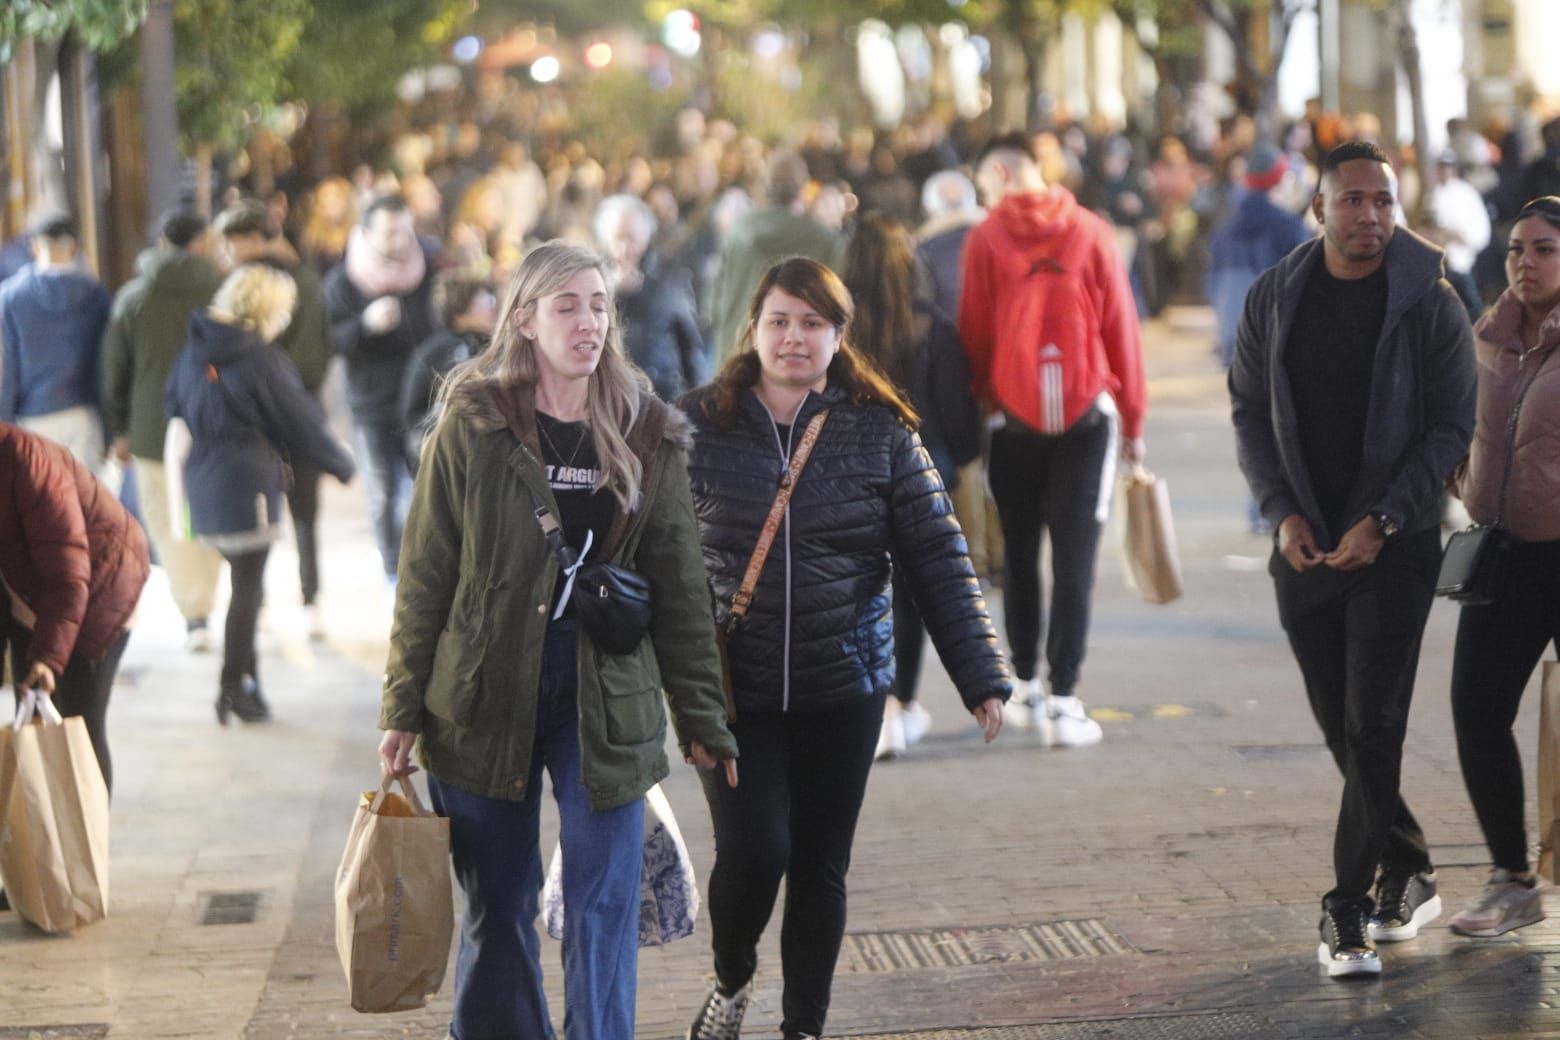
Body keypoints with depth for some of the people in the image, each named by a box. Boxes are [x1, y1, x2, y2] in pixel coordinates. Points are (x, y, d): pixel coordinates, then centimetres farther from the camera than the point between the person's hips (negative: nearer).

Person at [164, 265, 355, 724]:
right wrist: (343, 465, 6)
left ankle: (246, 679, 18)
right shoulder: (261, 360, -15)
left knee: (244, 579, 15)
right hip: (247, 480, -7)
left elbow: (175, 408, 17)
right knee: (248, 585, 1)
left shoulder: (194, 351, 6)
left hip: (202, 477, 7)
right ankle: (235, 686, 3)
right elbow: (302, 423, -8)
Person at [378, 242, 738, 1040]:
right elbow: (425, 578, 0)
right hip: (486, 698, -1)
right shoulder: (471, 426, -1)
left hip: (606, 701, 1)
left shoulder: (649, 437, 4)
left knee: (605, 906, -1)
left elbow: (680, 590, 6)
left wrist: (701, 718, 4)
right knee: (496, 906, 9)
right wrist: (404, 710, -3)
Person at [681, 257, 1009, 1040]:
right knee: (753, 849, -12)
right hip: (732, 689, -1)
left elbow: (937, 557, -1)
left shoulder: (879, 431, 0)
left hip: (843, 688, 1)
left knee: (821, 866, 8)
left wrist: (981, 677, -5)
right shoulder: (701, 426, -2)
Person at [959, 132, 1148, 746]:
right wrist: (1133, 421, 9)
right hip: (1087, 416, 0)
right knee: (1075, 561, 0)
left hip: (1014, 418, 0)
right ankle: (1063, 702, -4)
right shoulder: (1091, 233, 2)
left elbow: (974, 336, -1)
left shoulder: (985, 240, -1)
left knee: (1020, 555, 13)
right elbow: (1122, 329, 3)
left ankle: (1026, 686, 22)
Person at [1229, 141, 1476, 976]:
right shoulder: (1273, 298, 3)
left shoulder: (1428, 303, -6)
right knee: (1342, 729, 10)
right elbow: (1248, 412, 8)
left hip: (1396, 544, -4)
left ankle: (1348, 912, -4)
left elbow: (1450, 427, -5)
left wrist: (1383, 521, -14)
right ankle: (1408, 876, 27)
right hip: (1305, 546, 4)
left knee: (1372, 727, -8)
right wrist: (1282, 512, -4)